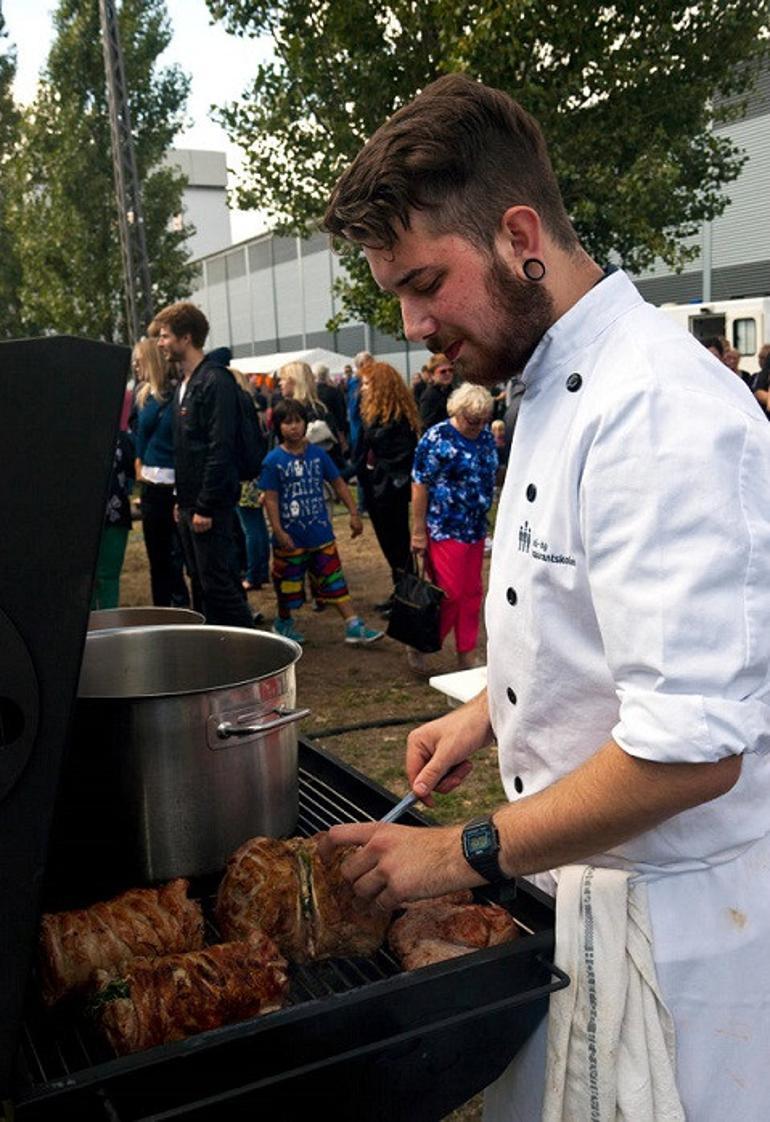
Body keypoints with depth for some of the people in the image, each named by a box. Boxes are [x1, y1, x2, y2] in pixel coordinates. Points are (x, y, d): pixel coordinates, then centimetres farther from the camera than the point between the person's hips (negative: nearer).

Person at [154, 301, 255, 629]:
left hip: (210, 504, -9)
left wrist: (205, 507, -21)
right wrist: (182, 500, 16)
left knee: (219, 583, -6)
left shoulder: (215, 381, -14)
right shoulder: (184, 383, 16)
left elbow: (221, 449, -20)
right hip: (190, 502, 10)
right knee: (201, 583, 14)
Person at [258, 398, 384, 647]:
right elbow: (270, 498, -9)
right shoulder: (273, 460, -8)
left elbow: (338, 483, 8)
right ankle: (283, 623, 35)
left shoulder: (317, 454, 1)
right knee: (288, 585, 12)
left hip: (321, 534, 3)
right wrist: (278, 531, -16)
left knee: (335, 581, 4)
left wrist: (354, 513, 3)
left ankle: (354, 627, 4)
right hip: (290, 538, -2)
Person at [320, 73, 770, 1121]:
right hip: (580, 881, 9)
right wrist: (490, 709, 6)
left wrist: (460, 854, -20)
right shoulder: (558, 386, 5)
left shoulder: (660, 414, -27)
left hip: (674, 916, -8)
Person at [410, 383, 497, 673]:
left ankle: (467, 656, 22)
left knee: (472, 594, 11)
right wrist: (418, 531, -14)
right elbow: (419, 485, -13)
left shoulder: (486, 436, 7)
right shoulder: (437, 439, -13)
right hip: (446, 529, -7)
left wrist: (486, 517, 15)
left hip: (476, 529, 7)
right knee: (450, 594, -5)